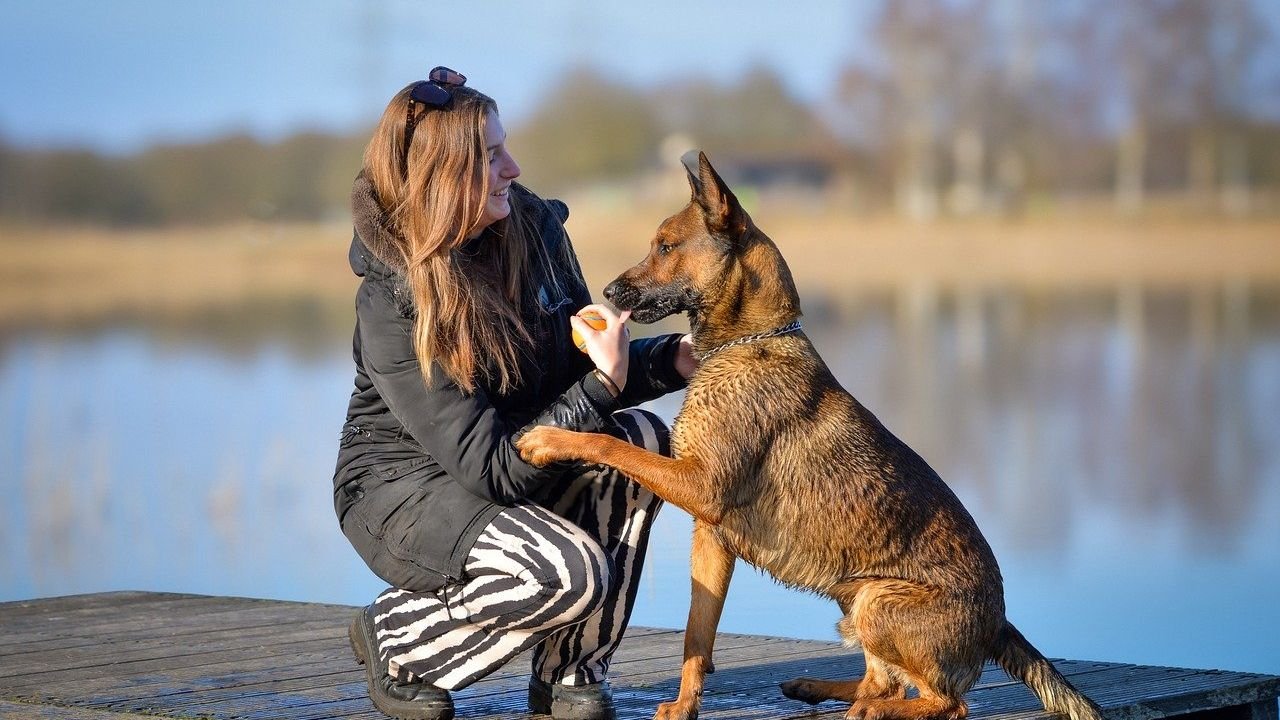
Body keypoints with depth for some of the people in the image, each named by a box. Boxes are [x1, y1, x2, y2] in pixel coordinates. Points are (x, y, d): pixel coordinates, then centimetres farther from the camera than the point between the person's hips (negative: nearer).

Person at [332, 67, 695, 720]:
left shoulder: (534, 230, -6)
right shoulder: (391, 303, -24)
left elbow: (578, 367, 7)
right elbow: (494, 466, -26)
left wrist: (675, 358, -11)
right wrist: (602, 387, -32)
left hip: (512, 470, 7)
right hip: (402, 489, -7)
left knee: (643, 439, -19)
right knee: (570, 574, -31)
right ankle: (395, 636, -2)